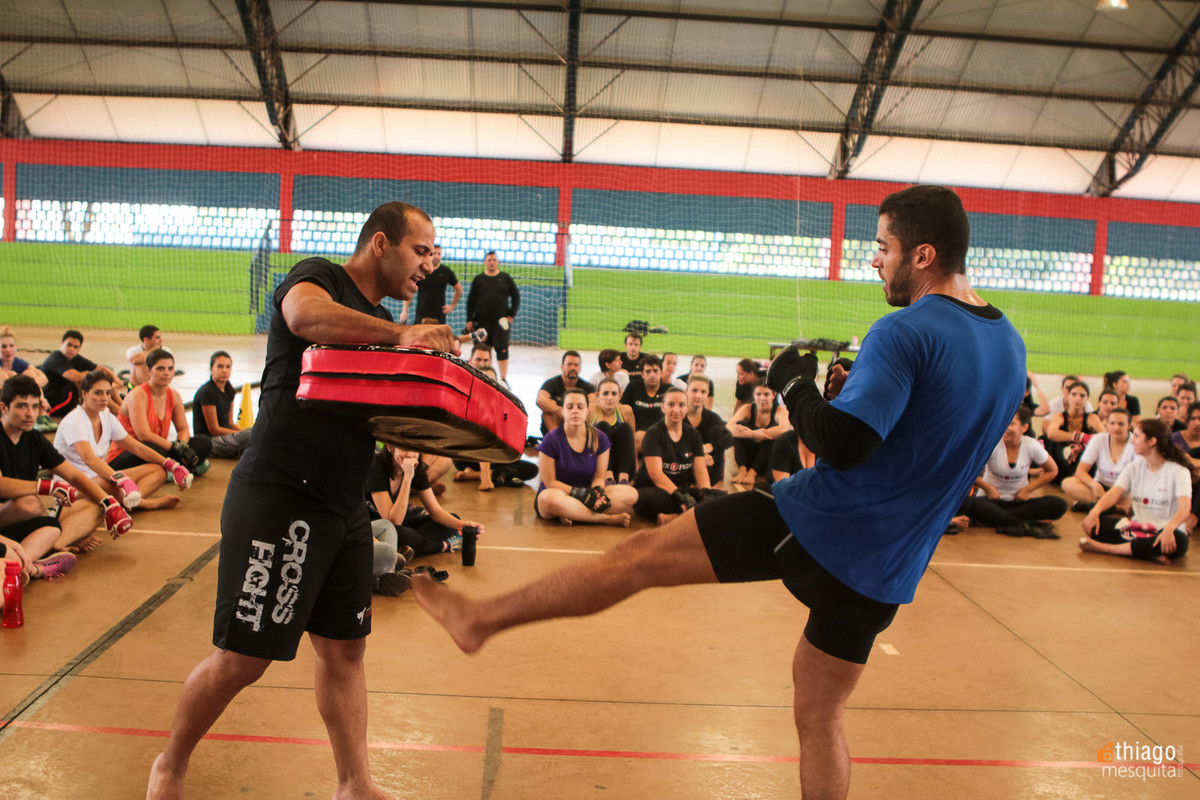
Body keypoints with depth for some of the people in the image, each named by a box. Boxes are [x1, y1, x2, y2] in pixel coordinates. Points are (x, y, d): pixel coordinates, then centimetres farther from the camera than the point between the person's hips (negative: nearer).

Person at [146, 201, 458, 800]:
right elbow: (305, 314, -30)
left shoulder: (382, 325, 18)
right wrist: (399, 335, -24)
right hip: (278, 498, -8)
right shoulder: (319, 277, -5)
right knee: (243, 658, 1)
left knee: (344, 648, 12)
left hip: (344, 508, 8)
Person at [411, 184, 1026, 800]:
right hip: (887, 569, 8)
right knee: (819, 718, 21)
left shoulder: (906, 332, -16)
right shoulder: (1010, 346, 11)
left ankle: (481, 618, 14)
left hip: (814, 522, -7)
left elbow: (841, 442, -25)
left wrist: (792, 381, -7)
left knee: (638, 557, 3)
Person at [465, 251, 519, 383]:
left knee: (502, 350, -5)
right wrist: (469, 320, 4)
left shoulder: (506, 278, 8)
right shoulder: (478, 279, 9)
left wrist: (511, 315, 1)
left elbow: (516, 297, 11)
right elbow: (471, 300, 10)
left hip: (501, 322, -1)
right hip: (481, 322, 1)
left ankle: (503, 379, 1)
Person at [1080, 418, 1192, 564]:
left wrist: (1169, 529, -43)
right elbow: (1114, 494, -5)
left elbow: (1184, 508, -22)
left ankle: (1105, 548, -34)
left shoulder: (1179, 471, -7)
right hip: (1136, 527, 4)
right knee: (1092, 524, -19)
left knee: (1179, 541, -40)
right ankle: (1150, 555, -29)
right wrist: (1095, 512, -27)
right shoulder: (1134, 467, 9)